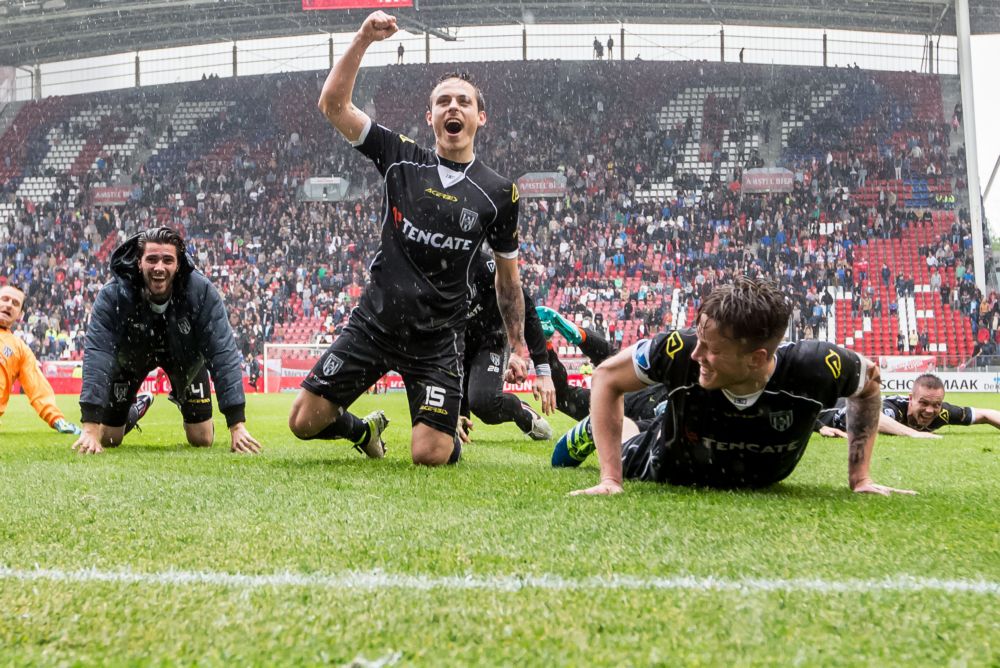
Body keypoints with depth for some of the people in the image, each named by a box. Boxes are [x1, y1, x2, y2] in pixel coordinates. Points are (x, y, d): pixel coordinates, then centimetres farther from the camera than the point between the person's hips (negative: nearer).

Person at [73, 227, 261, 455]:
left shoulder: (202, 293, -34)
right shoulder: (113, 295, -34)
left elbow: (224, 353, -35)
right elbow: (97, 353, -39)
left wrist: (237, 426, -40)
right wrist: (90, 428, -47)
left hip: (185, 356, 0)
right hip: (131, 355, 0)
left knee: (202, 440, -1)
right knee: (108, 439, 1)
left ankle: (183, 398, 34)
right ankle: (136, 409, 36)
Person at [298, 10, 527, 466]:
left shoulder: (498, 193, -1)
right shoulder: (401, 158, -1)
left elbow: (507, 277, 9)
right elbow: (333, 105, -7)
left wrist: (518, 347, 9)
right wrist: (363, 40, -18)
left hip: (437, 341, -1)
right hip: (373, 323, 1)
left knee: (429, 456, -10)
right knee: (304, 422, -2)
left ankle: (452, 438, 31)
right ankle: (364, 430, 34)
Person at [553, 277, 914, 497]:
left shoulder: (817, 366, -41)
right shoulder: (678, 350, -44)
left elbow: (869, 382, -16)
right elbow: (607, 376, -25)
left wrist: (860, 477, -17)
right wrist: (609, 479, -30)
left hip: (759, 483, 2)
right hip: (666, 469, -2)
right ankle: (593, 431, 52)